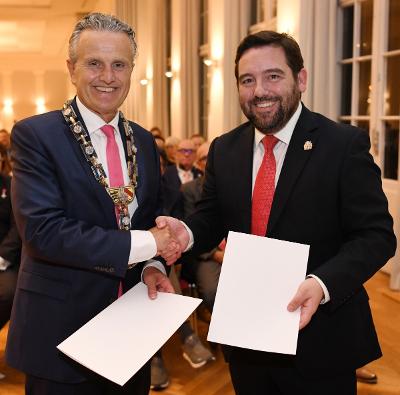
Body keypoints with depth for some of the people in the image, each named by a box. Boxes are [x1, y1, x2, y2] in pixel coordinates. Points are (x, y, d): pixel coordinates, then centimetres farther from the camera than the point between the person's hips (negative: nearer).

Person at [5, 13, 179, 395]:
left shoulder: (143, 141, 6)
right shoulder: (34, 135, -11)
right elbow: (42, 231, -22)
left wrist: (153, 267, -7)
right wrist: (142, 245, -21)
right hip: (61, 335, -5)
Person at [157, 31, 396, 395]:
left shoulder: (345, 144, -10)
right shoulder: (224, 150, 4)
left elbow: (375, 235, -13)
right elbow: (212, 219, 9)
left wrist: (322, 283, -28)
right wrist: (187, 232, -14)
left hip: (319, 338, -4)